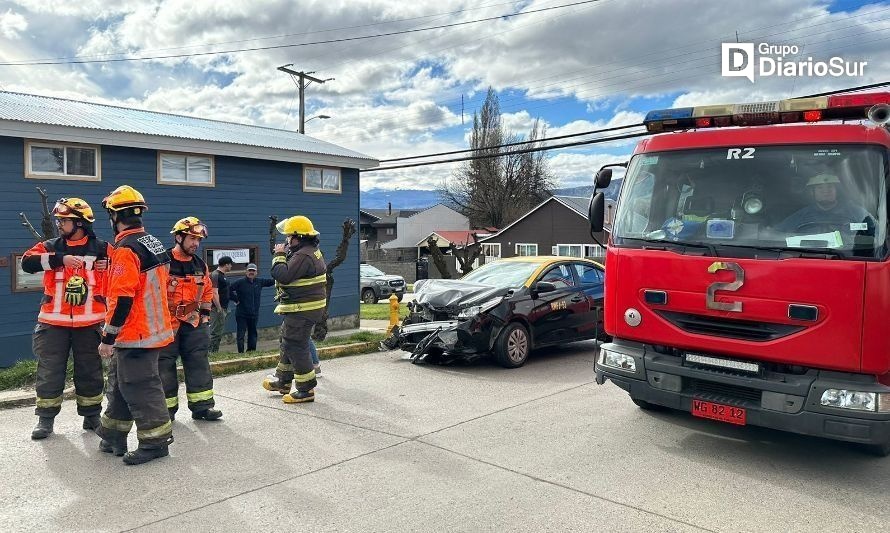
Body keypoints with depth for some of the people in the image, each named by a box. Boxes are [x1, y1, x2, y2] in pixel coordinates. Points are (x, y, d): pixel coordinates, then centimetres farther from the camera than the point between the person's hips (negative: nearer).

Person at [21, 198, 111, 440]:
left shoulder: (102, 249, 1)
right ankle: (45, 419, 18)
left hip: (89, 324, -1)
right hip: (53, 323, 1)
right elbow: (27, 262, -11)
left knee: (90, 372, 10)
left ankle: (92, 416, 23)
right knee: (49, 372, 5)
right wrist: (60, 259, -21)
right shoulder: (50, 247, 6)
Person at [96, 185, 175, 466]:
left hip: (135, 335, -10)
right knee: (121, 382, 20)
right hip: (153, 329, 10)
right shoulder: (154, 243, 11)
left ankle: (156, 442, 8)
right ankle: (113, 436, 31)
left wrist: (108, 338, -16)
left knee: (139, 388, -1)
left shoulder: (126, 249, -18)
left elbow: (123, 299, -23)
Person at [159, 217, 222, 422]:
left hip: (193, 321, 6)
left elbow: (207, 290, 19)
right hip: (165, 323, -5)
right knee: (164, 366, 4)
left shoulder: (200, 265, 7)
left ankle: (202, 405, 12)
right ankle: (167, 408, 16)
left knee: (199, 362, 5)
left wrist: (205, 314, 13)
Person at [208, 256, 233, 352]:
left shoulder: (223, 275, 17)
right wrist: (219, 309, -22)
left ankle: (215, 352, 18)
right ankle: (212, 352, -4)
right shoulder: (215, 275, -14)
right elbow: (214, 293, -21)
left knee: (219, 332, 13)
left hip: (223, 308, 10)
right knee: (216, 333, -7)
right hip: (217, 309, -10)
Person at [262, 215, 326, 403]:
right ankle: (283, 381, 36)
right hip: (304, 307, 11)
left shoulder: (303, 256, -23)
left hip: (302, 310, -11)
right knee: (287, 341, 22)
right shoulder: (311, 250, 12)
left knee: (296, 346, -4)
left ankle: (306, 390, 4)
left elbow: (283, 276, -27)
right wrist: (284, 254, 5)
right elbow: (294, 273, 18)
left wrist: (279, 256, -13)